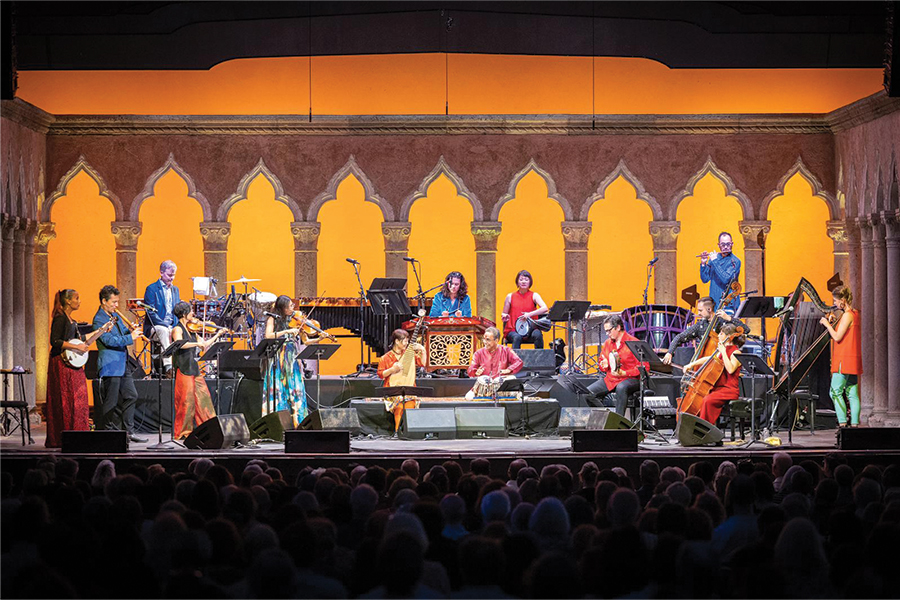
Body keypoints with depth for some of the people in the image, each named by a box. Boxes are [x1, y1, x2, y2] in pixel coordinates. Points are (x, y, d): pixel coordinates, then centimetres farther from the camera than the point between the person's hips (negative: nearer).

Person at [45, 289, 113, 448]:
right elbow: (55, 341, -19)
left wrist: (102, 330, 21)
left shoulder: (71, 321, 19)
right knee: (66, 402, -10)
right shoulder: (60, 318, -9)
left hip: (74, 366, 9)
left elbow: (83, 341, 22)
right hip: (62, 364, -9)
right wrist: (76, 347, -18)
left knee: (78, 401, 6)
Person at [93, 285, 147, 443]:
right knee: (111, 403, -4)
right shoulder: (99, 320, -14)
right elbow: (110, 340, -23)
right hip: (110, 366, -9)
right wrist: (131, 338, -25)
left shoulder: (115, 316, 15)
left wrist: (131, 330, 1)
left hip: (122, 364, 9)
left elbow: (123, 332, 23)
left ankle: (129, 431, 17)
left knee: (131, 396, 11)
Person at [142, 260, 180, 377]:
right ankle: (168, 367, -46)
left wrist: (176, 326, -4)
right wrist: (166, 325, -21)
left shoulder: (175, 289, 18)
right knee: (163, 331, -39)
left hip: (172, 327, 5)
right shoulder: (152, 289, -3)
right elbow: (151, 313, -11)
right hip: (154, 327, -5)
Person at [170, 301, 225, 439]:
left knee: (203, 397, 7)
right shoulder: (177, 329, -8)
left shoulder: (190, 329, 15)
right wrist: (197, 343, -27)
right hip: (183, 369, -8)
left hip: (194, 368, 8)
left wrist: (217, 335, 16)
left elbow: (204, 344, 20)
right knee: (186, 400, -6)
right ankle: (182, 432, 1)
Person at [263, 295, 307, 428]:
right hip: (278, 360, -5)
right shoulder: (273, 318, 0)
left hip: (292, 360, 5)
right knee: (278, 389, -10)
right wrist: (287, 331, -19)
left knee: (295, 389, -2)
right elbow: (268, 336, -16)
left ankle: (295, 421, -1)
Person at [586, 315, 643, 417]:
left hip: (630, 379, -6)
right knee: (588, 393, -14)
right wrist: (604, 366, -1)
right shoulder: (607, 343, 13)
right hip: (610, 379, 6)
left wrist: (624, 373, -20)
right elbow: (602, 365, 24)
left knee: (621, 388, -41)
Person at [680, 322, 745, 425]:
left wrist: (723, 352, -20)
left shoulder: (736, 352, -9)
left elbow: (730, 369, -25)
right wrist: (692, 364, 13)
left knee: (708, 400, -32)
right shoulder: (722, 351, 16)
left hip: (729, 390, -9)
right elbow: (708, 359, 25)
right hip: (718, 388, 9)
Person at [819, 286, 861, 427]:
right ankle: (854, 424, 2)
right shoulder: (855, 313, 14)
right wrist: (832, 324, 16)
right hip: (853, 360, 9)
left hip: (844, 359, -9)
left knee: (835, 392, -7)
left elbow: (837, 337, -17)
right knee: (852, 394, 5)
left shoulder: (847, 315, -14)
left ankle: (842, 423, -11)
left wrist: (827, 324, -4)